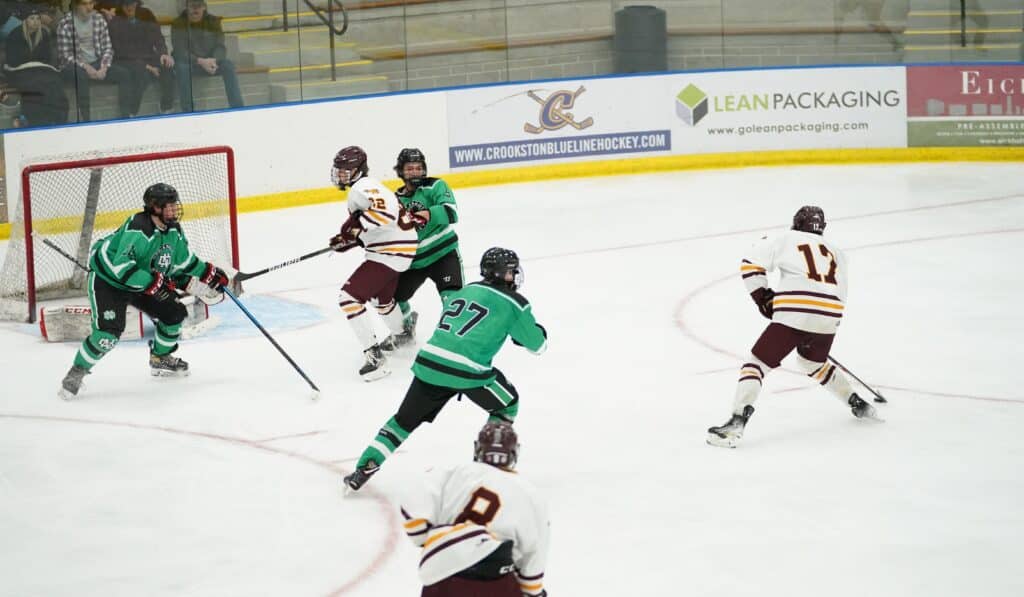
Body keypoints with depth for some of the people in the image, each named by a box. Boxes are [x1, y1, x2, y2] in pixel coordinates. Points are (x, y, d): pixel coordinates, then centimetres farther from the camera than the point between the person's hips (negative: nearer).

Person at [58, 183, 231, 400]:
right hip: (107, 279, -8)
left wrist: (209, 273, 8)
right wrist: (155, 283, -39)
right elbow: (122, 268, -38)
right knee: (108, 331, -23)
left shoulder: (174, 229, -5)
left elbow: (184, 259, 13)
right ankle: (77, 372, -6)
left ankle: (160, 359, 28)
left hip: (142, 281, 8)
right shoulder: (137, 230, -32)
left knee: (174, 312, 5)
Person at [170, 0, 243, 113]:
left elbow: (220, 47, -4)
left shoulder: (213, 21, 2)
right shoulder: (178, 24, -7)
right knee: (181, 68, -36)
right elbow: (180, 52, -16)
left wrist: (214, 60, -28)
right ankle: (188, 112, -36)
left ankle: (237, 109, -24)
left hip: (210, 61, 2)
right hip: (189, 63, -2)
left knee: (228, 65, -25)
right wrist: (200, 61, -31)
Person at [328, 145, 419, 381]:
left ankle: (375, 355, -19)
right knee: (381, 296, 36)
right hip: (398, 247, 11)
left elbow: (386, 210, -33)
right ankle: (400, 335, 61)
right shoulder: (363, 187, 18)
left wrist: (357, 224, -30)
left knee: (350, 298, -16)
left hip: (390, 252, -11)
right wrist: (348, 238, 10)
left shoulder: (362, 187, -16)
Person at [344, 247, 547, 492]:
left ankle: (365, 468, 6)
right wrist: (537, 330, 33)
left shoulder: (463, 291, 22)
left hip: (429, 361, 5)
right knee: (507, 405, 22)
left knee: (406, 420, 17)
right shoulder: (513, 303, 4)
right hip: (468, 371, -5)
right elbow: (537, 344, 10)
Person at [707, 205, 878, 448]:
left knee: (758, 363, -1)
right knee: (814, 363, 34)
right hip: (829, 319, 5)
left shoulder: (786, 239, 14)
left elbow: (751, 264, 4)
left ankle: (737, 423, -17)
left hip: (794, 316, -5)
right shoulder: (836, 251, 27)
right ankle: (857, 403, 37)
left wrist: (764, 297, 15)